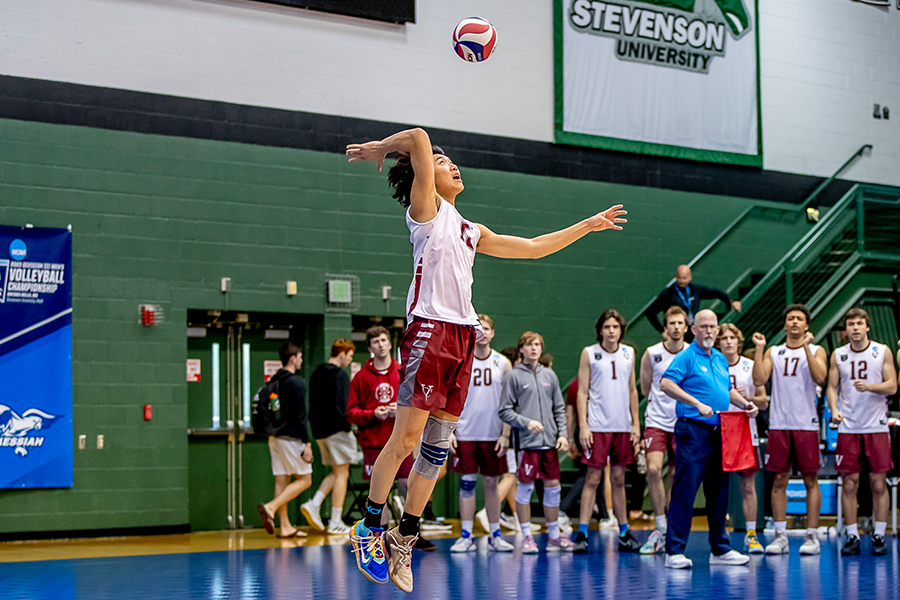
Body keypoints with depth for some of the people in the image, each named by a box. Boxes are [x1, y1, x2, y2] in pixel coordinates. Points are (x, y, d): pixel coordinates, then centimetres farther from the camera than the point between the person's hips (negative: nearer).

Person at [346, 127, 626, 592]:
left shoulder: (471, 231, 26)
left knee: (438, 446, 5)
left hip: (462, 336, 7)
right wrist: (380, 148, 7)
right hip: (430, 329, -7)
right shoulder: (425, 207, 6)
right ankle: (369, 529, 2)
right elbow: (418, 139, -7)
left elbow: (532, 247, 33)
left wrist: (588, 225, 36)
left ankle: (403, 538, 12)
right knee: (405, 437, -9)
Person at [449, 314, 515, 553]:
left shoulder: (503, 363, 4)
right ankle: (466, 536, 5)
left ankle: (494, 535, 14)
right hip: (465, 433, -1)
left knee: (491, 484, 6)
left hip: (492, 434, 1)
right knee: (467, 483, 0)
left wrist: (505, 434, -2)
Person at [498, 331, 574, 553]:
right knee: (525, 487, -2)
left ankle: (554, 536, 17)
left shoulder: (549, 376, 13)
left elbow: (560, 408, 16)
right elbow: (505, 411, -3)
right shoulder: (514, 377, 0)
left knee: (553, 487, 7)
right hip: (527, 442, -4)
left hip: (550, 442, 4)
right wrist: (526, 422, -15)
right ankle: (527, 537, 7)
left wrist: (562, 434, 5)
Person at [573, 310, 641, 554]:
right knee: (593, 479, -5)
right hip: (597, 426, -4)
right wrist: (583, 426, -9)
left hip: (623, 426, 4)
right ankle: (582, 534, -3)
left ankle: (624, 534, 16)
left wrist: (636, 424, 11)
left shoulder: (629, 353, 10)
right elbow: (582, 392, -2)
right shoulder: (589, 353, 0)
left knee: (618, 479, 9)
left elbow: (632, 390, 16)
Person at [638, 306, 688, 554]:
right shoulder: (651, 354, -1)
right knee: (653, 469, -18)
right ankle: (660, 528, -7)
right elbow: (645, 390, 9)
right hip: (656, 421, -1)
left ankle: (672, 532, 16)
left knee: (676, 475, 5)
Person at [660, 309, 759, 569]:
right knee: (685, 491, -8)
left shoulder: (721, 359, 17)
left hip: (719, 431, 8)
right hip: (693, 430, -8)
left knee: (718, 491, 12)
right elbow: (666, 384, -20)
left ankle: (720, 549, 21)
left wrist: (746, 404, 11)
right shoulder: (686, 357, -7)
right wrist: (698, 404, -24)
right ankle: (674, 551, -5)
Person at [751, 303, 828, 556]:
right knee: (779, 480, 2)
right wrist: (759, 349, -8)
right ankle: (780, 536, 8)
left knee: (810, 480, 1)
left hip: (806, 424, -2)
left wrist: (806, 347, -19)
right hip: (779, 424, 2)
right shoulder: (773, 353, 11)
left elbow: (820, 378, -15)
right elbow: (759, 380, -2)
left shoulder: (816, 351, 4)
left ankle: (811, 536, 7)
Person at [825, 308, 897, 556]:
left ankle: (879, 536, 7)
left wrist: (869, 386, -20)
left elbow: (892, 386, -2)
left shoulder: (882, 352, 2)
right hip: (848, 428, 1)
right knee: (849, 483, 0)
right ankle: (852, 536, 6)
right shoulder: (838, 355, 8)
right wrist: (834, 409, -8)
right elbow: (832, 386, 9)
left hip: (876, 427, -1)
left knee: (879, 483, -1)